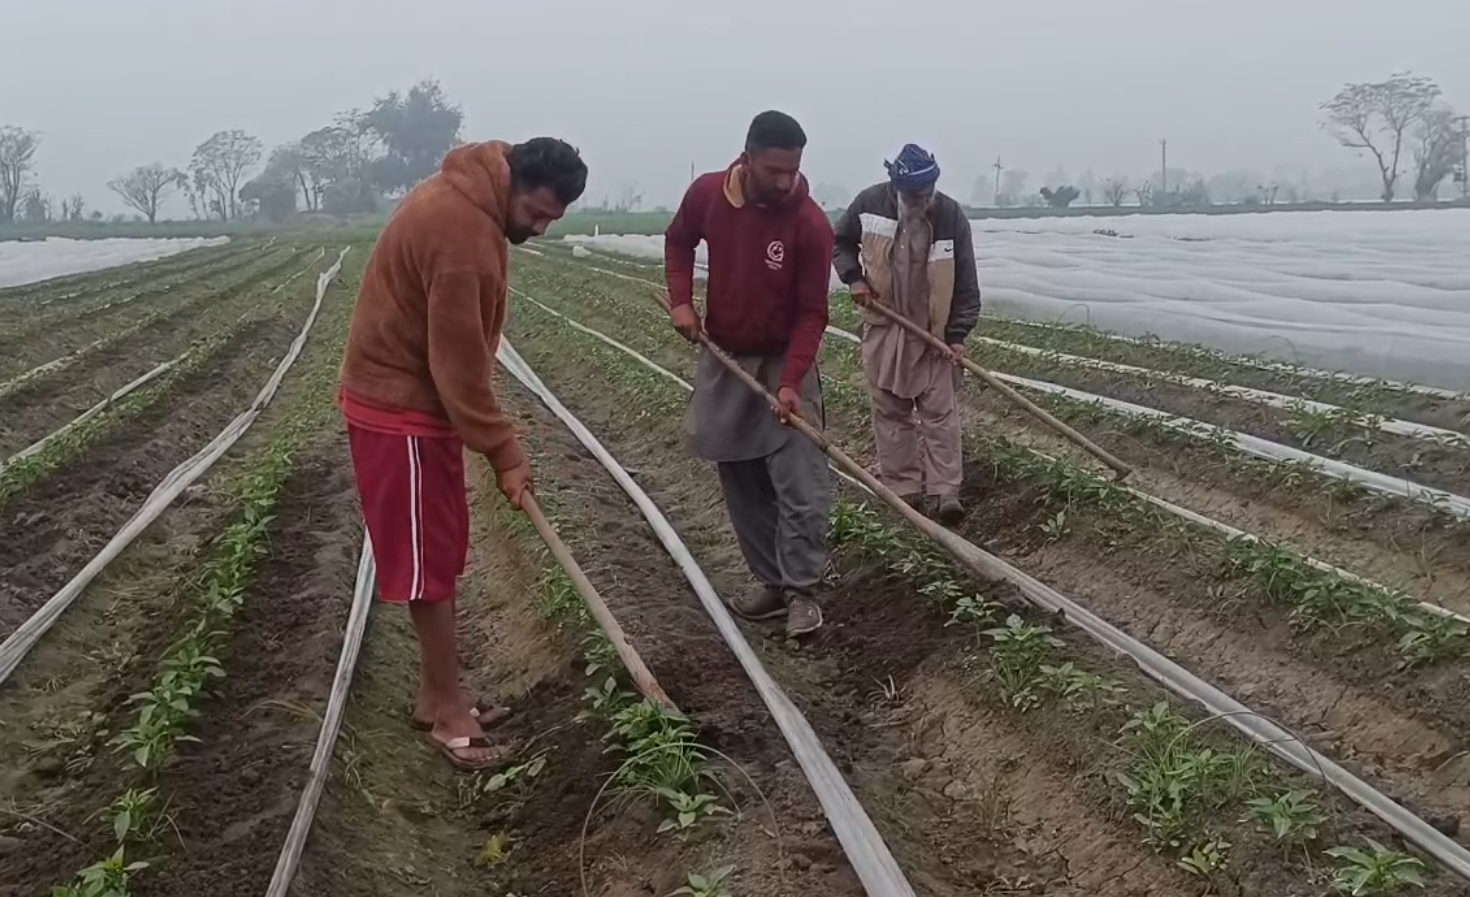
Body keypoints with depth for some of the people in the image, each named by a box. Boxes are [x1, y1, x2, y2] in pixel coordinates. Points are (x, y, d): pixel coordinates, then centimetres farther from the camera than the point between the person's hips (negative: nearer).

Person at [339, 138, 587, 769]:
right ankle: (447, 708, 11)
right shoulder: (457, 228, -25)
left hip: (420, 398, 10)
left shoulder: (472, 205, 7)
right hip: (400, 409, -10)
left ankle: (437, 695, 25)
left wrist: (497, 444, 15)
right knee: (427, 564, -1)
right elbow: (459, 360, -23)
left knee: (442, 556, 14)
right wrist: (505, 454, -16)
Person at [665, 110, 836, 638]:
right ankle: (771, 582, 21)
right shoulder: (707, 193, -9)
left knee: (802, 486, -8)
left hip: (785, 361, -4)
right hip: (723, 359, 4)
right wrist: (681, 300, -3)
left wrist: (790, 382, -25)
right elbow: (678, 240, 13)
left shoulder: (810, 224, -19)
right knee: (742, 484, 10)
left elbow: (811, 313, -16)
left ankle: (802, 592, 3)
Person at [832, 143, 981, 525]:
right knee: (890, 412, 6)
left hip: (934, 331, -2)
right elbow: (840, 242, 9)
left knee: (940, 411, -2)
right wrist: (853, 277, -7)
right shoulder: (870, 203, -10)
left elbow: (965, 281, -9)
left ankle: (946, 491, 2)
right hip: (883, 327, 2)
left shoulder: (951, 216, -14)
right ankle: (902, 488, 15)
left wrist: (958, 333, -12)